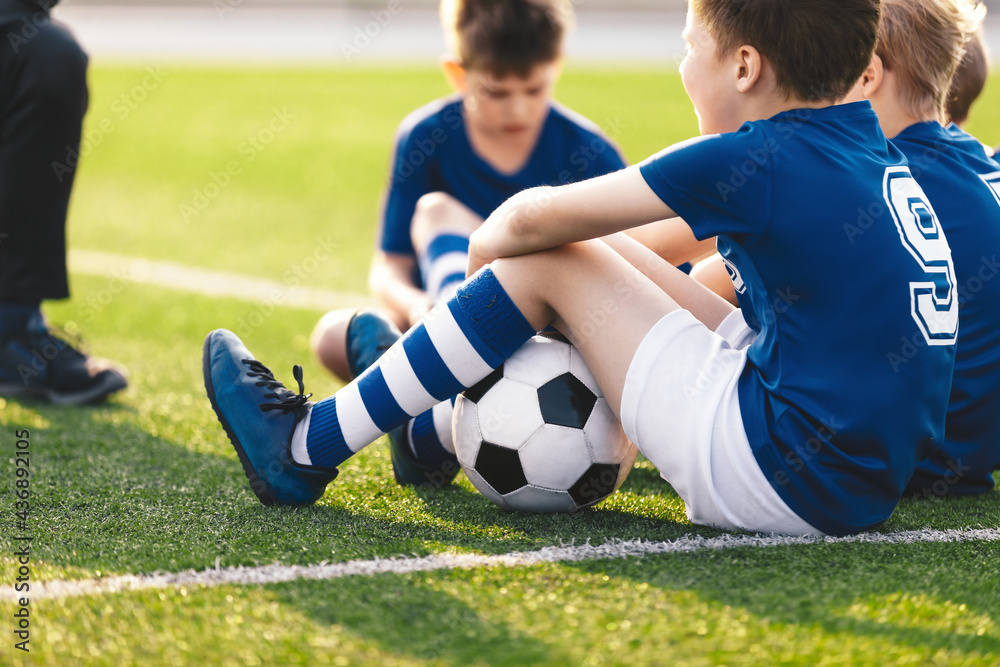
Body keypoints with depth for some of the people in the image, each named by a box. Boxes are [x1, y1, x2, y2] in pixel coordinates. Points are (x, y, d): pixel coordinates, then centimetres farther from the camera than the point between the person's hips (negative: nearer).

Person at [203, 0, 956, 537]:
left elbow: (532, 221, -10)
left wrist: (489, 242, 15)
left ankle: (311, 446, 9)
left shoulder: (759, 160, -15)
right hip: (867, 481, 9)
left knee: (545, 260, 0)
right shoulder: (877, 156, 8)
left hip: (786, 482, -9)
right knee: (605, 256, 16)